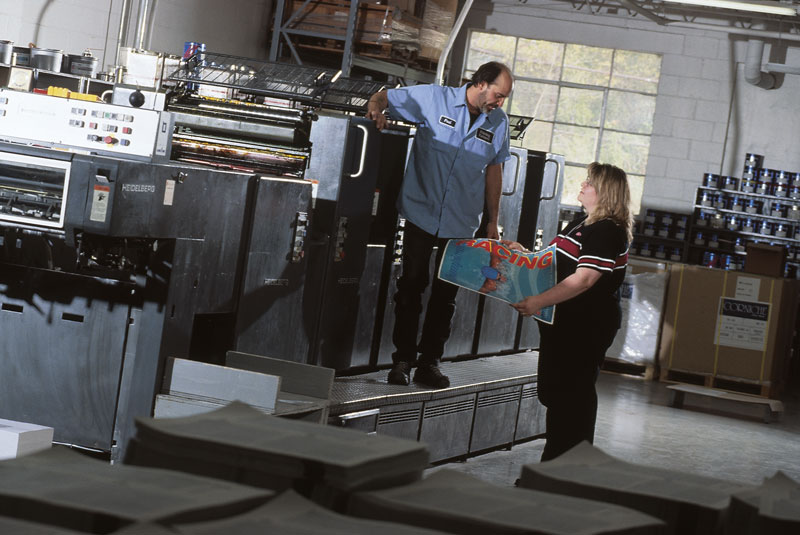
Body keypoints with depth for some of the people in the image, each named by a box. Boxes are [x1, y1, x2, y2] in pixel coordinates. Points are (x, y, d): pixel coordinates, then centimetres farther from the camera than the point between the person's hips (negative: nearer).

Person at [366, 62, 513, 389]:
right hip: (422, 214, -3)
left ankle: (429, 363, 13)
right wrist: (377, 107, -24)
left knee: (446, 294, 6)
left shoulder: (498, 122, 6)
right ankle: (403, 360, 9)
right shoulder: (434, 99, -6)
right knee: (411, 287, 2)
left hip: (461, 223, 3)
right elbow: (384, 96, 1)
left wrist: (493, 221, 14)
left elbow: (494, 169, 15)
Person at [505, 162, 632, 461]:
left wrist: (540, 302, -30)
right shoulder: (582, 223, 16)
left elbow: (584, 279, -25)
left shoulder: (607, 231, -16)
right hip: (564, 323, 10)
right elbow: (557, 262, 27)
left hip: (587, 328, -10)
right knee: (554, 392, 14)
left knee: (571, 395, -6)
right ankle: (554, 462, 24)